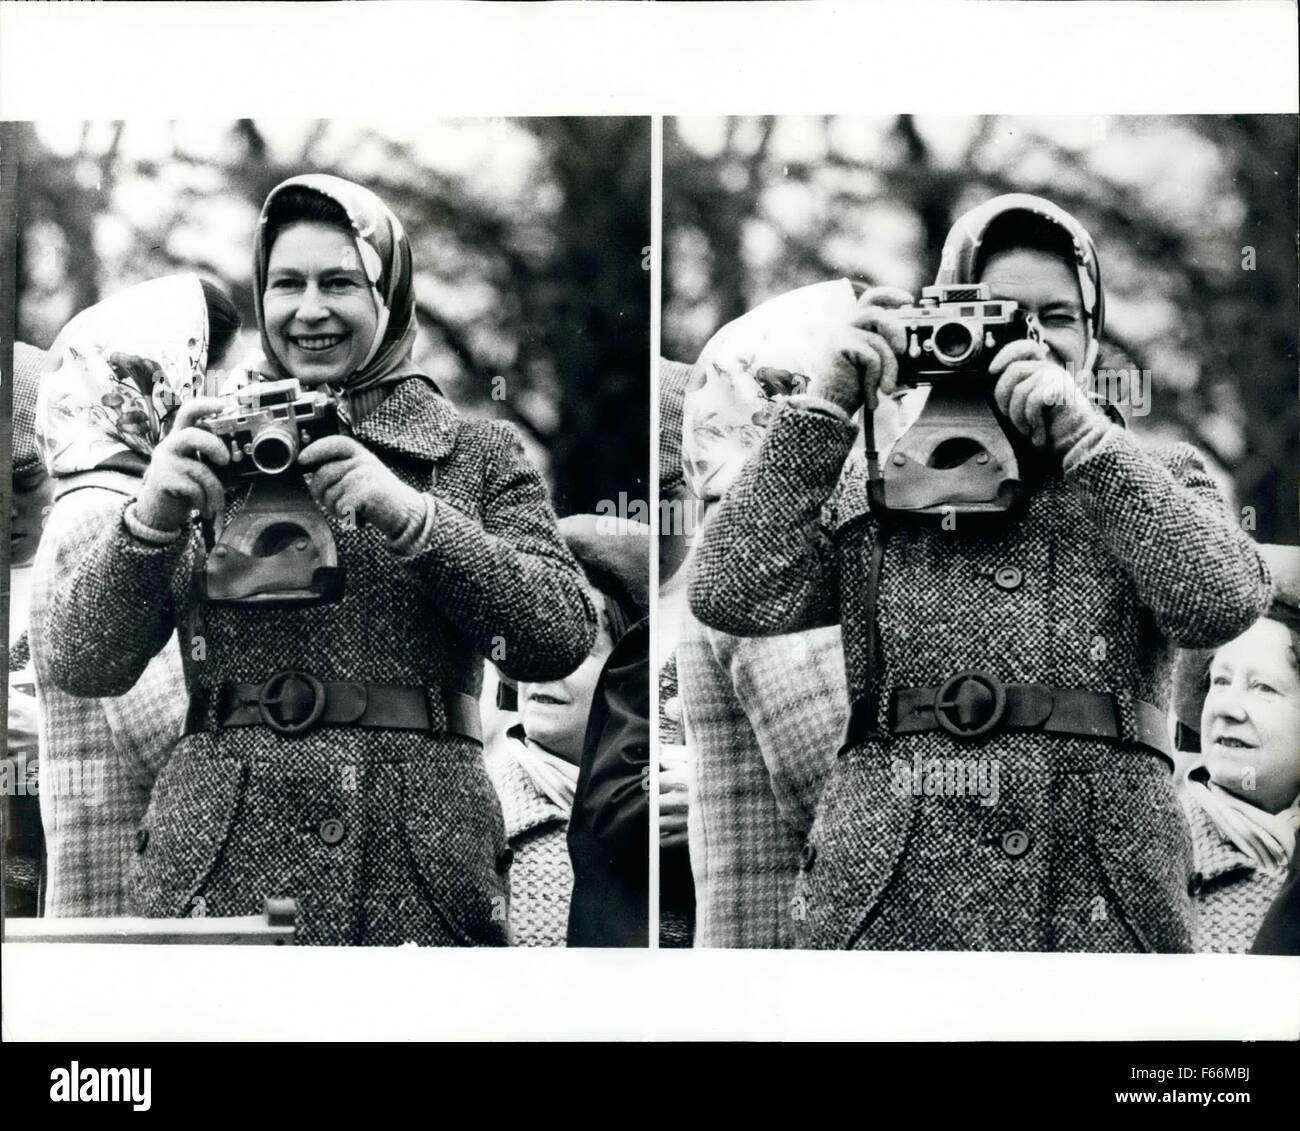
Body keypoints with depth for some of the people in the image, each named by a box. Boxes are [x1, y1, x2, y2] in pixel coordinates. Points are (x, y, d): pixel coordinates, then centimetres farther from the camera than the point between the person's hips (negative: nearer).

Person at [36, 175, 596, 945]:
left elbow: (564, 637, -4)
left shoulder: (479, 454, 11)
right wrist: (151, 520, -12)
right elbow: (80, 665, 5)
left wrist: (411, 516, -14)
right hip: (218, 874, 1)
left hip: (423, 881, 0)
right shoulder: (210, 445, 13)